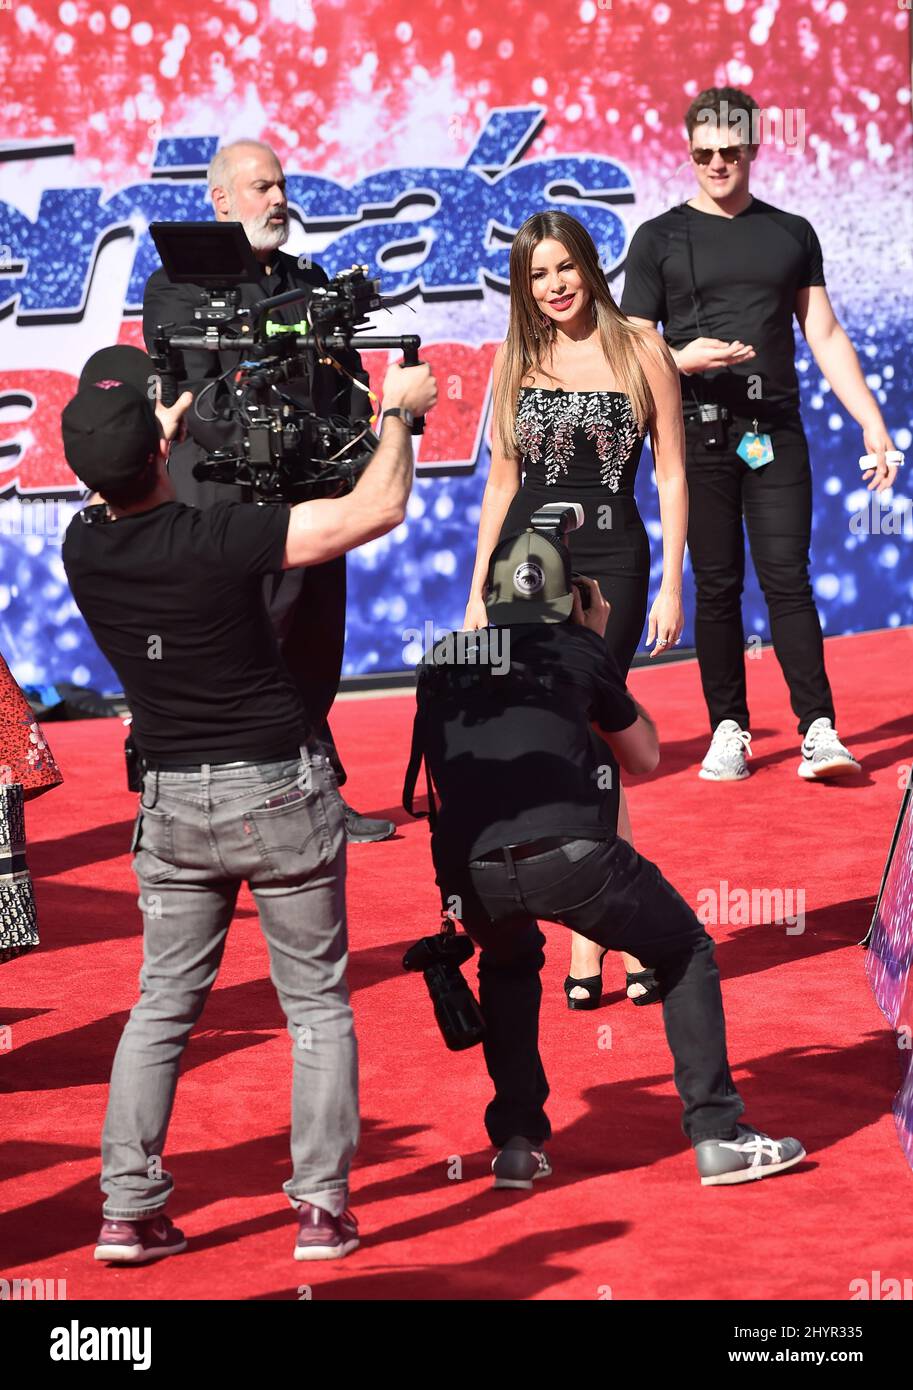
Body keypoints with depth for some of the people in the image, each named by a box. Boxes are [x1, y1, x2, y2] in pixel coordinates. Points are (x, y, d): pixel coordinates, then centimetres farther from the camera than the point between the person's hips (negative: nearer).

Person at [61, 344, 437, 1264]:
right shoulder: (216, 539, -21)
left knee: (163, 1003, 13)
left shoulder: (83, 549, -6)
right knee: (317, 1005, 7)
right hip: (278, 789, -4)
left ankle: (128, 1207, 6)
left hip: (172, 801, 4)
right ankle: (321, 1207, 2)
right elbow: (377, 510, -20)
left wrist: (178, 416, 32)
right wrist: (399, 412, -4)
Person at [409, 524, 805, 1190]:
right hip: (569, 852, -3)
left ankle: (518, 1142, 26)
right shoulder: (577, 648, 18)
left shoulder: (442, 661, 24)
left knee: (509, 967, 36)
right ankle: (718, 1135, 12)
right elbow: (645, 756, 32)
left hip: (470, 870, 3)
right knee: (686, 953, 21)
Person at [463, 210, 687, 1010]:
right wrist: (478, 590, 11)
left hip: (610, 560, -3)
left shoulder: (640, 352, 1)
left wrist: (672, 585, -5)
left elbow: (672, 474, 1)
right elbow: (503, 480, 15)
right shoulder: (516, 361, 10)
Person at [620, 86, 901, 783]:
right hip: (698, 432, -1)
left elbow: (825, 336, 13)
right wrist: (684, 359, -15)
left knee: (788, 576, -7)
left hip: (775, 431, 1)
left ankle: (819, 730, -10)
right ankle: (728, 730, 7)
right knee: (717, 585, 1)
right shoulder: (660, 239, 7)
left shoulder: (791, 234, 13)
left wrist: (873, 421, 5)